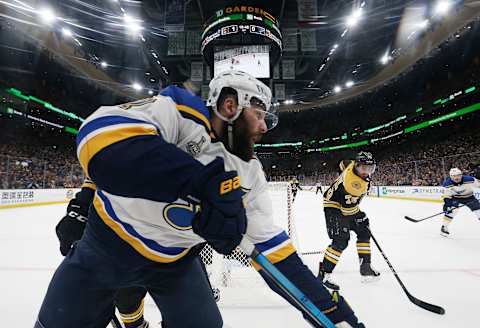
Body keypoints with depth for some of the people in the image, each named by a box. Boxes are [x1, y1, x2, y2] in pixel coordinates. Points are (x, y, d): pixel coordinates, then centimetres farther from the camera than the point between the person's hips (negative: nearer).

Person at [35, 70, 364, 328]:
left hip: (174, 261, 3)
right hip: (108, 244, -2)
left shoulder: (250, 174, -10)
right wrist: (203, 180, -51)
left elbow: (271, 244, -9)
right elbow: (101, 131, -42)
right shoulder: (176, 112, -25)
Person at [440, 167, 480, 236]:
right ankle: (444, 226, -12)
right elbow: (446, 195, -17)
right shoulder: (447, 183, -25)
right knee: (451, 210, -21)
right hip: (455, 197, -2)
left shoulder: (469, 180, -28)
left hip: (468, 196, 2)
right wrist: (446, 204, -23)